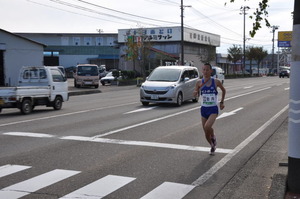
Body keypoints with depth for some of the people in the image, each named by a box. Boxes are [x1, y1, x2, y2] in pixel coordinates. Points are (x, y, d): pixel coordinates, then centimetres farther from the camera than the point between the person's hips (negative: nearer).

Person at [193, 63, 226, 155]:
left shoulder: (216, 81, -5)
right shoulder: (199, 82, -1)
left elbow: (223, 90, 12)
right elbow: (195, 95, 2)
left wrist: (222, 102, 11)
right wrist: (196, 92, -20)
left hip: (213, 109, -3)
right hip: (204, 109, 3)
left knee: (207, 127, -28)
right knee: (206, 134, 8)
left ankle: (213, 137, 5)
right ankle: (213, 146, 36)